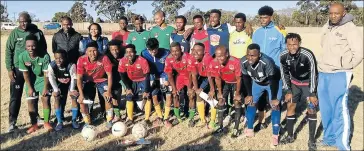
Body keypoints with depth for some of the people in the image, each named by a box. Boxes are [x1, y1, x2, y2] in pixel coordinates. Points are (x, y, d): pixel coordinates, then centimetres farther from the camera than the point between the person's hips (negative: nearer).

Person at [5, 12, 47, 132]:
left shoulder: (38, 33, -3)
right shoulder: (14, 33, -4)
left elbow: (43, 50, 5)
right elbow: (8, 51, -2)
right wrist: (9, 68, -8)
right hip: (18, 69, -1)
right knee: (15, 97, 1)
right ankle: (12, 122, 10)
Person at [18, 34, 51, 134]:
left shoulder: (45, 56, -29)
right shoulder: (22, 56, -23)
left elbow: (46, 73, -20)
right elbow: (25, 73, -11)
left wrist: (45, 88, -18)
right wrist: (29, 87, -8)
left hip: (43, 79, -2)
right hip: (31, 81, 2)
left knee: (46, 99, -9)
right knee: (31, 102, 2)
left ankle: (46, 123, 8)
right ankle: (34, 125, 17)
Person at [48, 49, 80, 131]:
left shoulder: (71, 65, -32)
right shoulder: (51, 65, -26)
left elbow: (73, 78, -24)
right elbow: (51, 78, -21)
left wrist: (71, 90, -25)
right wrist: (56, 90, -27)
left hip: (70, 83, -1)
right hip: (60, 84, 2)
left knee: (74, 97, -15)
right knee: (57, 98, -15)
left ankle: (74, 120, 2)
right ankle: (59, 122, -5)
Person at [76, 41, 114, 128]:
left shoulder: (104, 59, -30)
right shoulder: (81, 60, -26)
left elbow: (109, 75, -22)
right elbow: (79, 78, -21)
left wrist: (109, 91, -28)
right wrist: (81, 94, -27)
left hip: (101, 80, -1)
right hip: (88, 81, 2)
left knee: (108, 97, -23)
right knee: (81, 100, -13)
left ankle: (109, 121, -3)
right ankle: (87, 122, 9)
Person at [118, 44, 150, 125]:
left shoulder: (142, 61, -30)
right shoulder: (123, 61, -22)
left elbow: (147, 76, -24)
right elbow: (122, 75, -8)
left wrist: (146, 91, -26)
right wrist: (128, 88, -12)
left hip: (142, 80, -2)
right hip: (131, 81, 3)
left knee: (147, 96, -17)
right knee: (129, 96, -12)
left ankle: (147, 119, -7)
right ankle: (130, 118, 1)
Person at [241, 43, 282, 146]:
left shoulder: (267, 62, -42)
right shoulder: (243, 62, -29)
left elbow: (273, 81, -30)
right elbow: (246, 78, -11)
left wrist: (274, 98, -22)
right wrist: (249, 94, -4)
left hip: (273, 82, -5)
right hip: (257, 82, 5)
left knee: (274, 106, -12)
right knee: (251, 102, 6)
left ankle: (275, 135, -3)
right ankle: (250, 130, 20)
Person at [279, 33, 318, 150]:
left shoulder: (307, 55, -32)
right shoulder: (283, 56, -19)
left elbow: (313, 74, -23)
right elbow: (284, 73, -5)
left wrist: (312, 94, -21)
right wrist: (288, 91, -7)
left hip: (309, 83, -4)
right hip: (295, 82, 4)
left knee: (311, 110, -9)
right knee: (290, 106, 3)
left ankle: (311, 140, 5)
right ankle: (290, 136, 18)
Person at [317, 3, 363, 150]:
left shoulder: (350, 28, -9)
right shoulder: (326, 27, 12)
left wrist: (344, 68, -4)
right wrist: (324, 66, 14)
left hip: (339, 75, -7)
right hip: (323, 74, 7)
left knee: (339, 109, -5)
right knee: (325, 108, 14)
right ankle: (330, 137, 28)